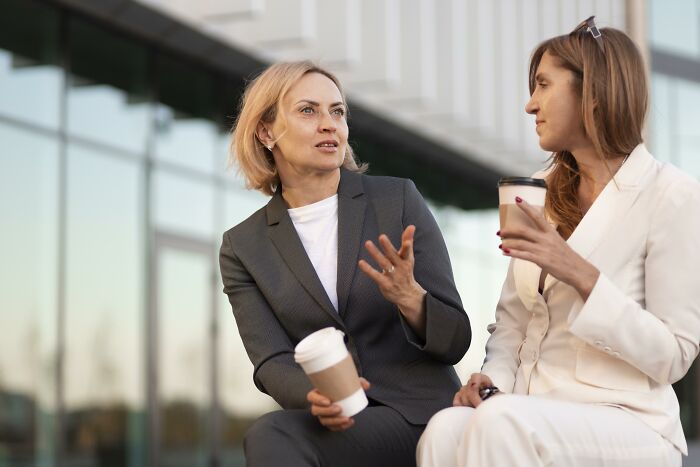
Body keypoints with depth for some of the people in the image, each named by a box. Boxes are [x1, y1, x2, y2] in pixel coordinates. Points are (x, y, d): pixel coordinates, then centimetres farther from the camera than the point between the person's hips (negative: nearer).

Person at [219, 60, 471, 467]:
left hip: (419, 414, -2)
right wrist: (315, 395, -24)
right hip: (331, 424, 2)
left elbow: (454, 341, 1)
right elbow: (272, 363, -1)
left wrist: (408, 296, -21)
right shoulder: (243, 248, 8)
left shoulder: (397, 200, 2)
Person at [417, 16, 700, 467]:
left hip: (625, 425, -5)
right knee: (447, 429, -31)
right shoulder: (542, 191, 13)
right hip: (530, 416, 5)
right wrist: (493, 377, -5)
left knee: (500, 423, -36)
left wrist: (581, 276, -20)